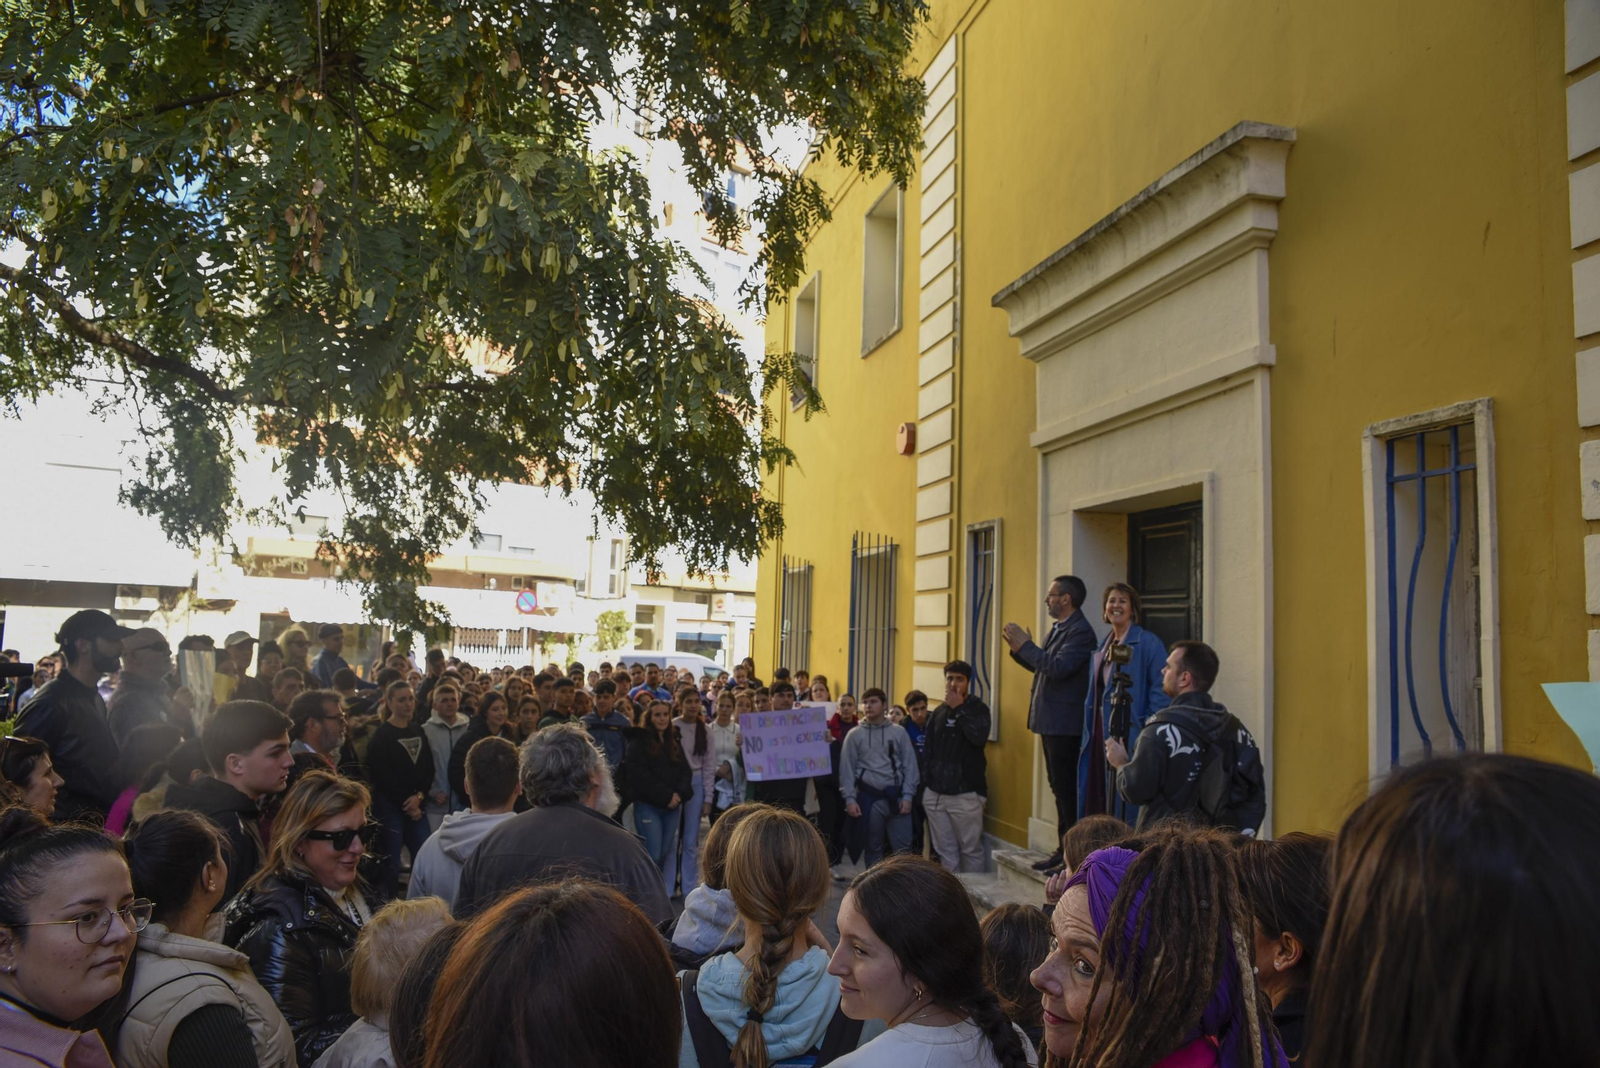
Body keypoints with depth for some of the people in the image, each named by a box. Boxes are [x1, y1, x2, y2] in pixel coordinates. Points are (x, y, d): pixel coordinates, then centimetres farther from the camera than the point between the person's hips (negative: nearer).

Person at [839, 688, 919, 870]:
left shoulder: (899, 732, 6)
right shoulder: (854, 735, 5)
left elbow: (910, 765, 4)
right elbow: (847, 769, 2)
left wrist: (907, 795, -4)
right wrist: (850, 798, -7)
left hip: (896, 796, 0)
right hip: (869, 798, 0)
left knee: (902, 847, 0)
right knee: (873, 847, 8)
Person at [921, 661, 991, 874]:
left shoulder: (978, 709, 0)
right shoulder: (938, 713, 14)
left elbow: (979, 737, -20)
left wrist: (959, 708, -16)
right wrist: (925, 784, 10)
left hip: (966, 793, -4)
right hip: (935, 793, 4)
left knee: (971, 850, 1)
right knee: (945, 852, 7)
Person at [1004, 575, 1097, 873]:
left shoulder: (1080, 631, -15)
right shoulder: (1058, 629, 15)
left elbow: (1058, 668, -26)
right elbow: (1042, 667, 17)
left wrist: (1025, 645, -19)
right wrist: (1019, 649, 3)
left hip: (1065, 724, -10)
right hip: (1051, 722, 10)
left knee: (1066, 790, -4)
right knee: (1059, 788, 15)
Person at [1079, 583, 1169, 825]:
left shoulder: (1148, 643, -7)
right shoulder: (1103, 647, 17)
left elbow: (1160, 689, -14)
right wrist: (1089, 732, 14)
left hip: (1129, 732, -8)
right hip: (1101, 731, 8)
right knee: (1098, 800, 9)